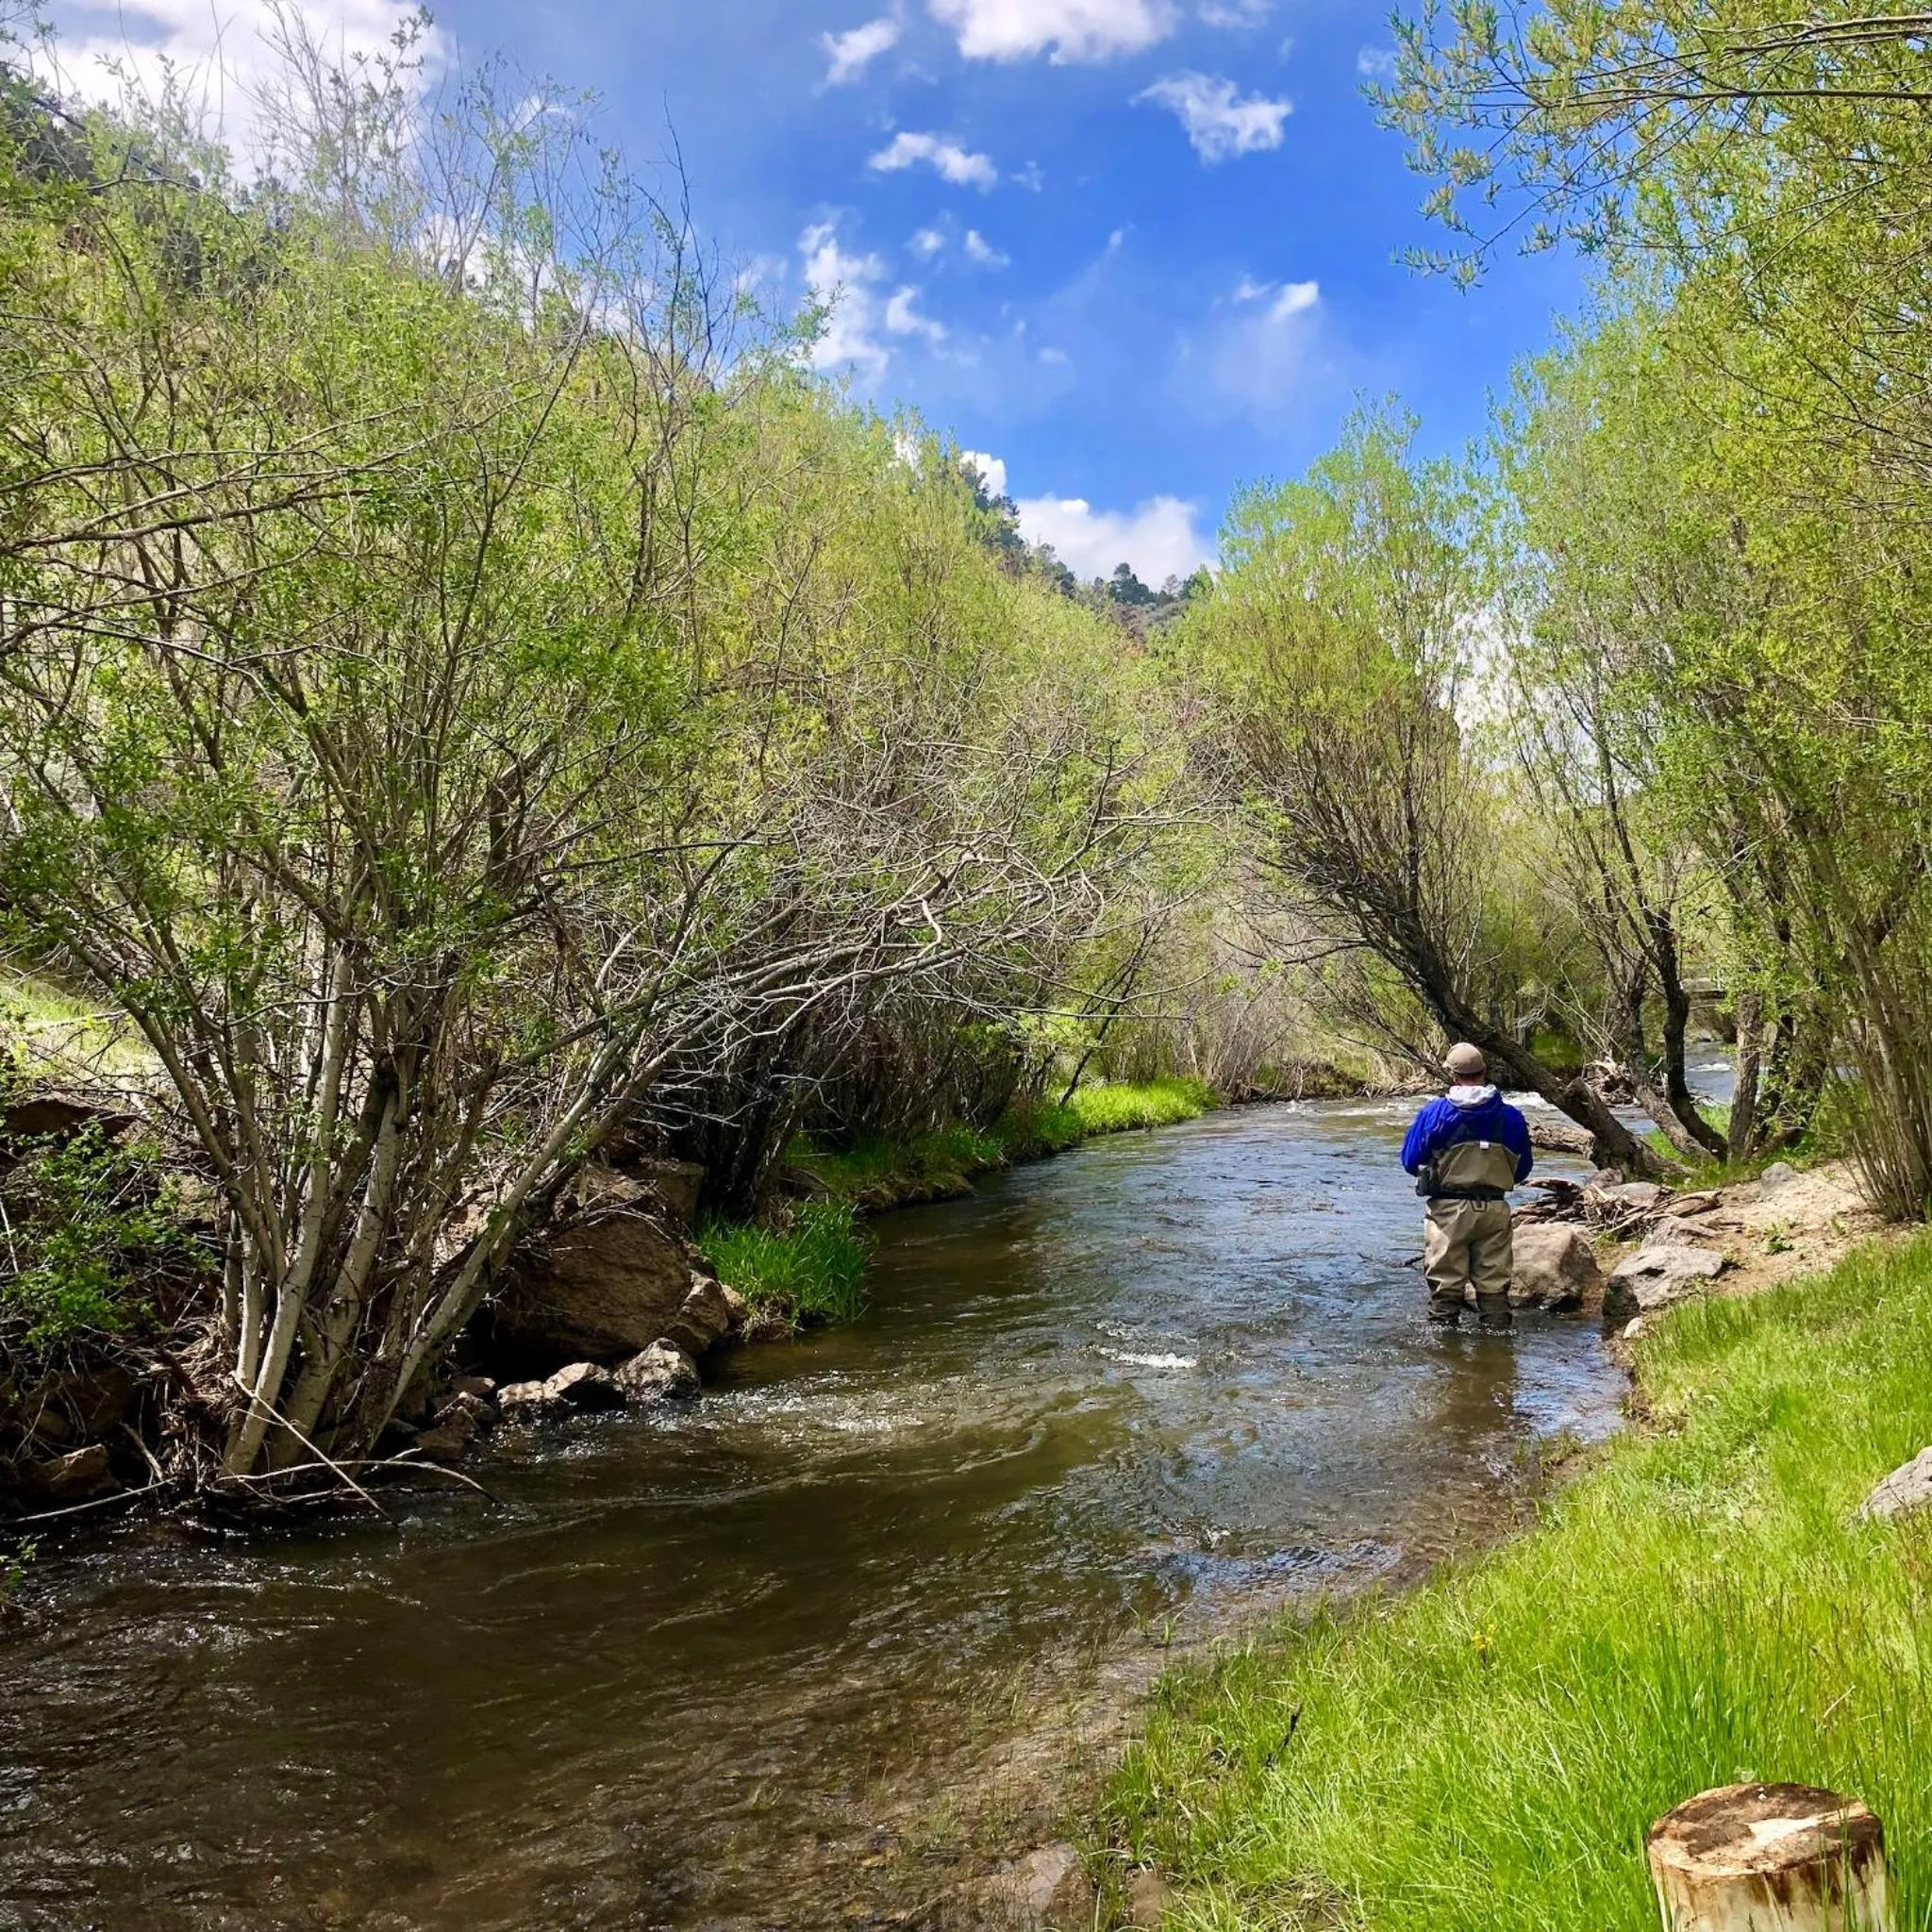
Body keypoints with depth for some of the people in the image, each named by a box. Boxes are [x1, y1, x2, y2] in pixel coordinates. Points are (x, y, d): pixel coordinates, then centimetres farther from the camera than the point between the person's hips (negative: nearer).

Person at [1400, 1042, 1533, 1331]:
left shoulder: (1434, 1112, -7)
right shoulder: (1511, 1116, 0)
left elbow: (1410, 1161, 0)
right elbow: (1522, 1169, 11)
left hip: (1448, 1209, -2)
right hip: (1495, 1209, 2)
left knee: (1445, 1284, 6)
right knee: (1494, 1284, 11)